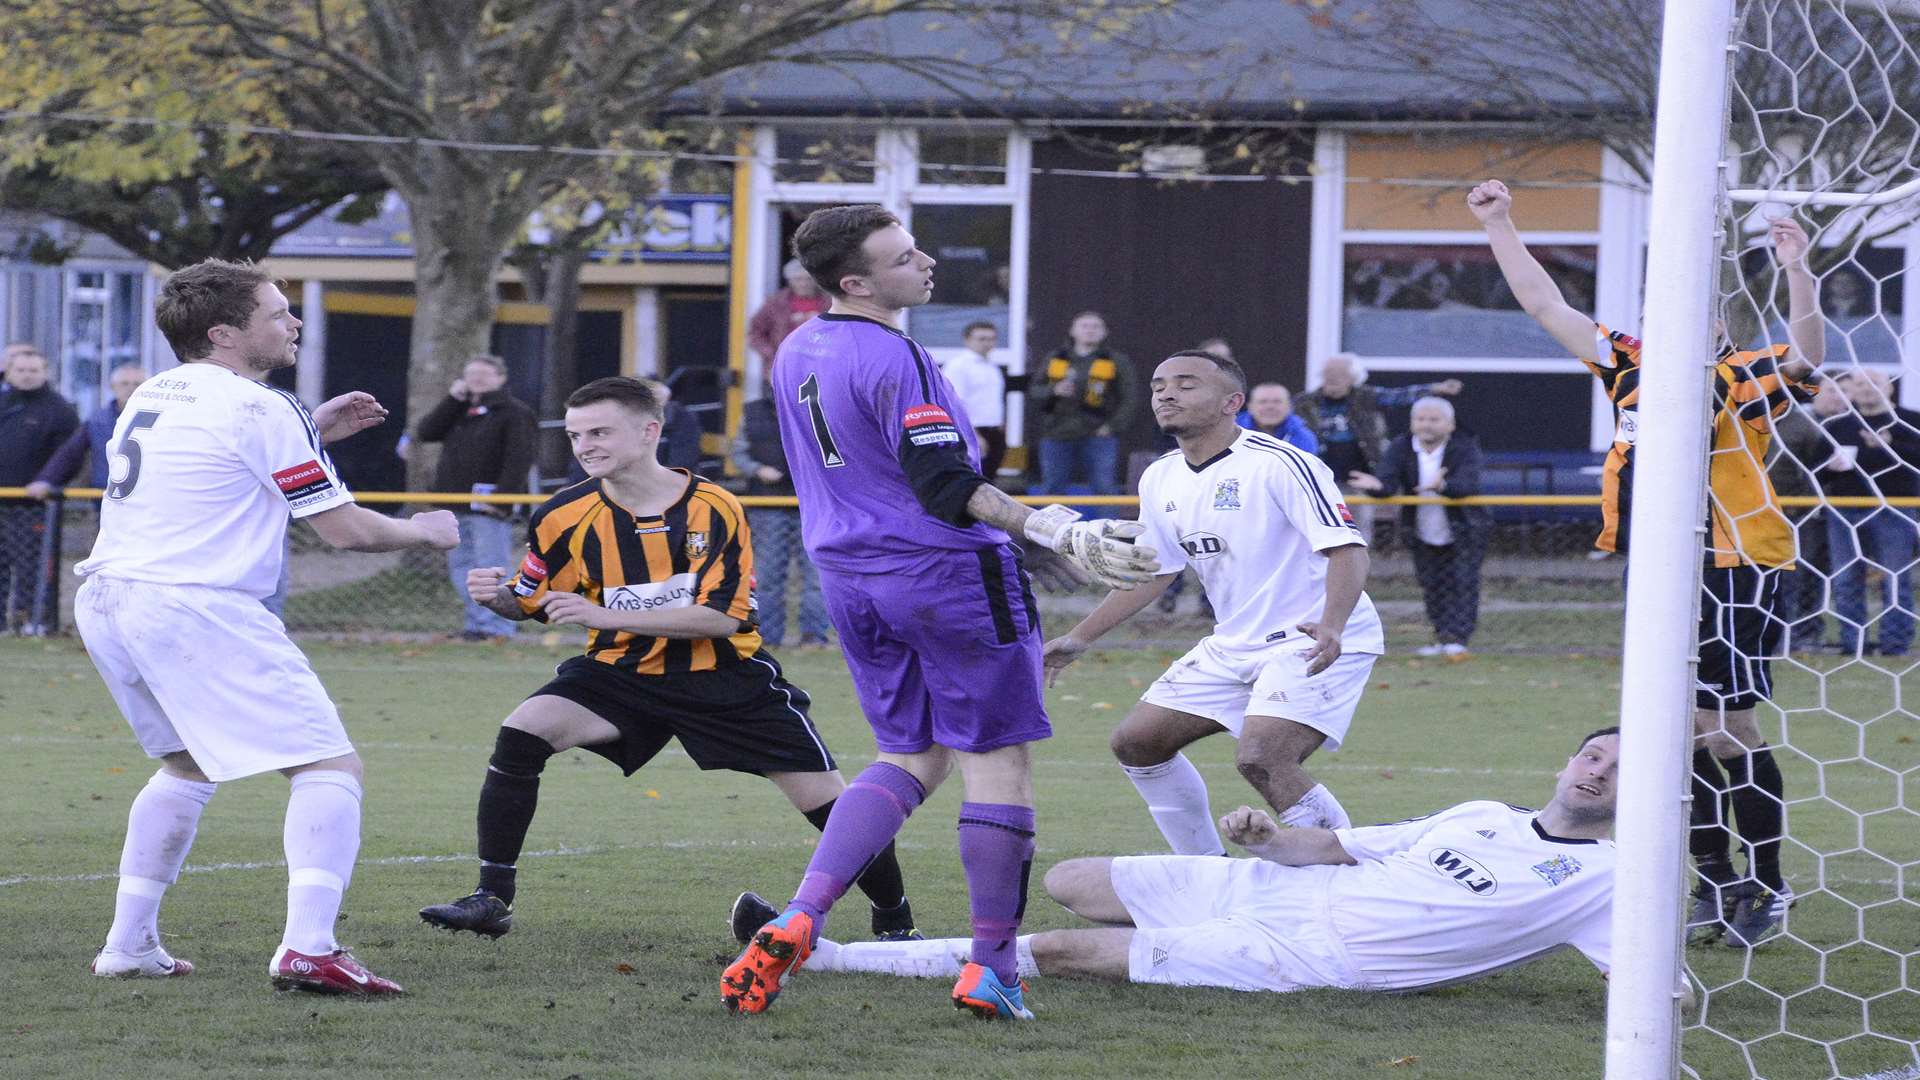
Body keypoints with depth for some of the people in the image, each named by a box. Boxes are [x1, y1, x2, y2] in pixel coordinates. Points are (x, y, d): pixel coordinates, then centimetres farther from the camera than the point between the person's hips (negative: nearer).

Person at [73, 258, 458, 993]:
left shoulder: (153, 395, 18)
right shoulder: (261, 409, -8)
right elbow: (346, 528, -6)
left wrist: (312, 435, 29)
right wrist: (424, 532, 13)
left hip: (105, 602, 9)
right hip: (197, 609, -9)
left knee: (187, 765, 29)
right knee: (330, 767, -7)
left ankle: (129, 943, 23)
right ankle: (308, 949, -23)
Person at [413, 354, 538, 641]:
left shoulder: (514, 413, -4)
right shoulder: (458, 410, 19)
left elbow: (519, 459, -12)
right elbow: (425, 432, 6)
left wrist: (501, 499, -21)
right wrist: (453, 400, -1)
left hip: (488, 509, -8)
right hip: (456, 507, 8)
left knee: (491, 566, -10)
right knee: (460, 565, 10)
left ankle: (496, 627, -10)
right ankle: (476, 623, 17)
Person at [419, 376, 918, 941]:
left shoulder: (714, 509, -16)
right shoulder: (569, 515, -8)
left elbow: (722, 617, -23)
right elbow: (530, 601, 6)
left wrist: (604, 615, -31)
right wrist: (497, 595, -20)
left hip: (724, 677, -2)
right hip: (621, 671, 2)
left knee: (826, 800, -6)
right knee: (520, 735, -23)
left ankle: (895, 921, 17)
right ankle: (491, 900, -14)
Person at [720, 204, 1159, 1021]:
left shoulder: (795, 356, 9)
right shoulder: (895, 361, -19)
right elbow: (948, 488, -24)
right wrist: (1048, 531, -26)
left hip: (849, 576, 8)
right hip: (949, 575, -8)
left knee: (912, 756, 15)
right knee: (997, 758, 2)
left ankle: (796, 922, -5)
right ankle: (991, 969, 1)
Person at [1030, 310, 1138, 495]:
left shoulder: (1117, 362, 7)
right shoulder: (1054, 360, 13)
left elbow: (1128, 399, 2)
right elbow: (1034, 392, 12)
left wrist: (1112, 426, -10)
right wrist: (1054, 391, -9)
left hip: (1098, 436, -2)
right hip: (1057, 437, 2)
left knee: (1105, 488, -8)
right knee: (1051, 488, 4)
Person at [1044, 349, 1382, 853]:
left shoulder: (1280, 464, -18)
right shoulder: (1160, 480, 7)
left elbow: (1347, 549, -24)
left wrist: (1331, 625, -40)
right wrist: (1078, 638, 19)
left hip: (1313, 643, -9)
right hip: (1234, 643, 9)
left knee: (1261, 758, -29)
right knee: (1136, 741, 7)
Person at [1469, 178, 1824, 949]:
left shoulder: (1740, 381, -8)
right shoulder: (1634, 370, 10)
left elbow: (1806, 356, -27)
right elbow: (1546, 307, 16)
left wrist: (1797, 274, -40)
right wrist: (1498, 227, 15)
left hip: (1736, 573, -6)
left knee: (1729, 731, -7)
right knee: (1687, 733, 9)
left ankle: (1768, 890, 5)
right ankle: (1716, 887, 17)